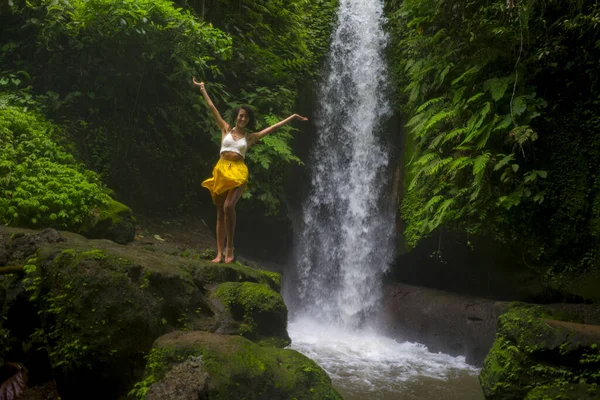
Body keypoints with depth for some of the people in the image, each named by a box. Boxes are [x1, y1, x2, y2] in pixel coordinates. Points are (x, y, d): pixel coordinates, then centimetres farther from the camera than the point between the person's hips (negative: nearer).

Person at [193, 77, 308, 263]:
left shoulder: (251, 136, 10)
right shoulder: (226, 129, 12)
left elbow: (273, 127, 12)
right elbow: (212, 108, 14)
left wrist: (292, 117, 13)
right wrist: (202, 88, 16)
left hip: (238, 172, -2)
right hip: (221, 170, 2)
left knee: (229, 206, -24)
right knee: (220, 212, 2)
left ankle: (230, 247, -12)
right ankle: (220, 253, 5)